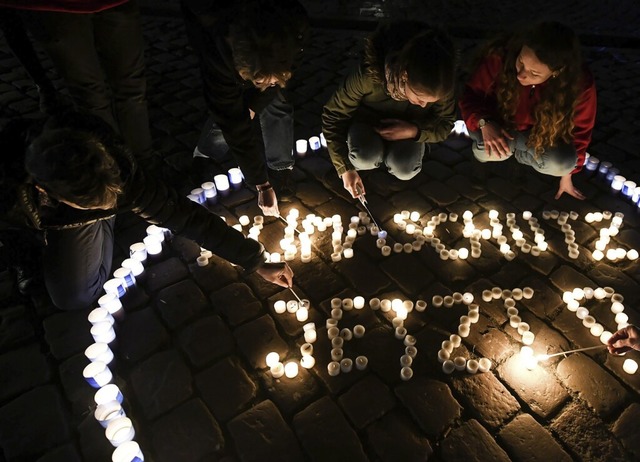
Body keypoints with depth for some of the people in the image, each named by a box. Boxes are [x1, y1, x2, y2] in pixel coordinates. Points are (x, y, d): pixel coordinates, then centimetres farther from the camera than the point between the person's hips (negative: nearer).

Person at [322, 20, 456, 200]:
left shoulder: (440, 85, -30)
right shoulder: (369, 74, -37)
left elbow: (444, 125, -12)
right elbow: (333, 115, -24)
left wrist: (413, 131, -33)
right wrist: (345, 167, -24)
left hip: (409, 126, 2)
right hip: (368, 117, -1)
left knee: (404, 169, -28)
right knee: (366, 157, -34)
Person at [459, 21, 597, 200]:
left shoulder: (580, 85, -27)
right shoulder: (500, 56, -33)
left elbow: (579, 131, -10)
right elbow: (470, 93, -18)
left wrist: (567, 174, 2)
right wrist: (484, 123, -39)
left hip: (542, 137, 1)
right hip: (498, 126, -1)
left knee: (561, 163, -26)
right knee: (491, 149, -34)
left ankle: (516, 153, 5)